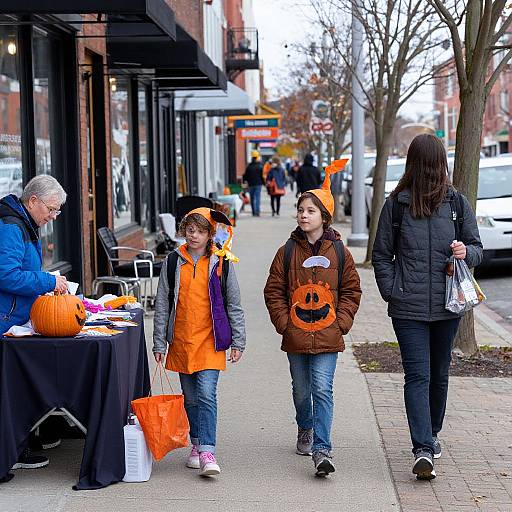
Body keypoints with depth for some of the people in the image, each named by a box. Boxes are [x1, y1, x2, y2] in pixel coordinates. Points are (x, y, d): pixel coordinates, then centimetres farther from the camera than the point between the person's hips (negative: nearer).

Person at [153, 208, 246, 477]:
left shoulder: (221, 263, 1)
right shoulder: (173, 262, 6)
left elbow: (233, 304, 6)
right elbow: (162, 304, 8)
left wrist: (238, 342, 3)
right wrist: (159, 343, 5)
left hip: (210, 341, -3)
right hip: (181, 341, 3)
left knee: (207, 395, -13)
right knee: (190, 398, 10)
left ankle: (207, 453, -17)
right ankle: (196, 445, 24)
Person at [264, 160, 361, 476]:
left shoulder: (339, 252, 1)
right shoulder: (288, 252, 2)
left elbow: (351, 291, 6)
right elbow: (274, 292, 5)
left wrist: (341, 323, -4)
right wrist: (284, 323, -4)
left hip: (328, 337, -2)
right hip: (296, 337, 2)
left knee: (323, 390, -12)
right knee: (302, 391, 16)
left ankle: (322, 449, -15)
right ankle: (305, 429, 43)